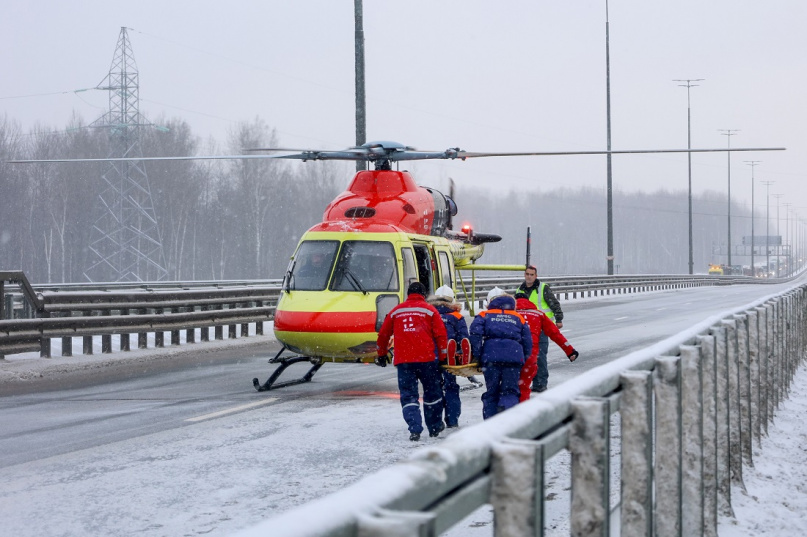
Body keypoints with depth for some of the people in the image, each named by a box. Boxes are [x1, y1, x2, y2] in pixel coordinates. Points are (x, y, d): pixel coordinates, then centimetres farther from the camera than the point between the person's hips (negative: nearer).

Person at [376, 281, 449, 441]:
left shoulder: (396, 311, 12)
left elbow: (383, 334, 17)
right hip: (426, 359, -1)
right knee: (432, 393, 15)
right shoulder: (429, 310, 6)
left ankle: (415, 430, -10)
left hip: (403, 361, 1)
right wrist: (443, 357, 8)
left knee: (408, 395, 4)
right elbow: (440, 335, 1)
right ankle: (434, 427, 23)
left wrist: (381, 355, 31)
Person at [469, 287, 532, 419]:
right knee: (510, 391, 6)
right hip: (514, 357, 1)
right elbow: (528, 342, 17)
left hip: (491, 357, -1)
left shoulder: (484, 315, 16)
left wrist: (477, 356, 0)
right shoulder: (519, 318, 21)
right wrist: (523, 359, 23)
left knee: (492, 392, 11)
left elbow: (475, 333, -2)